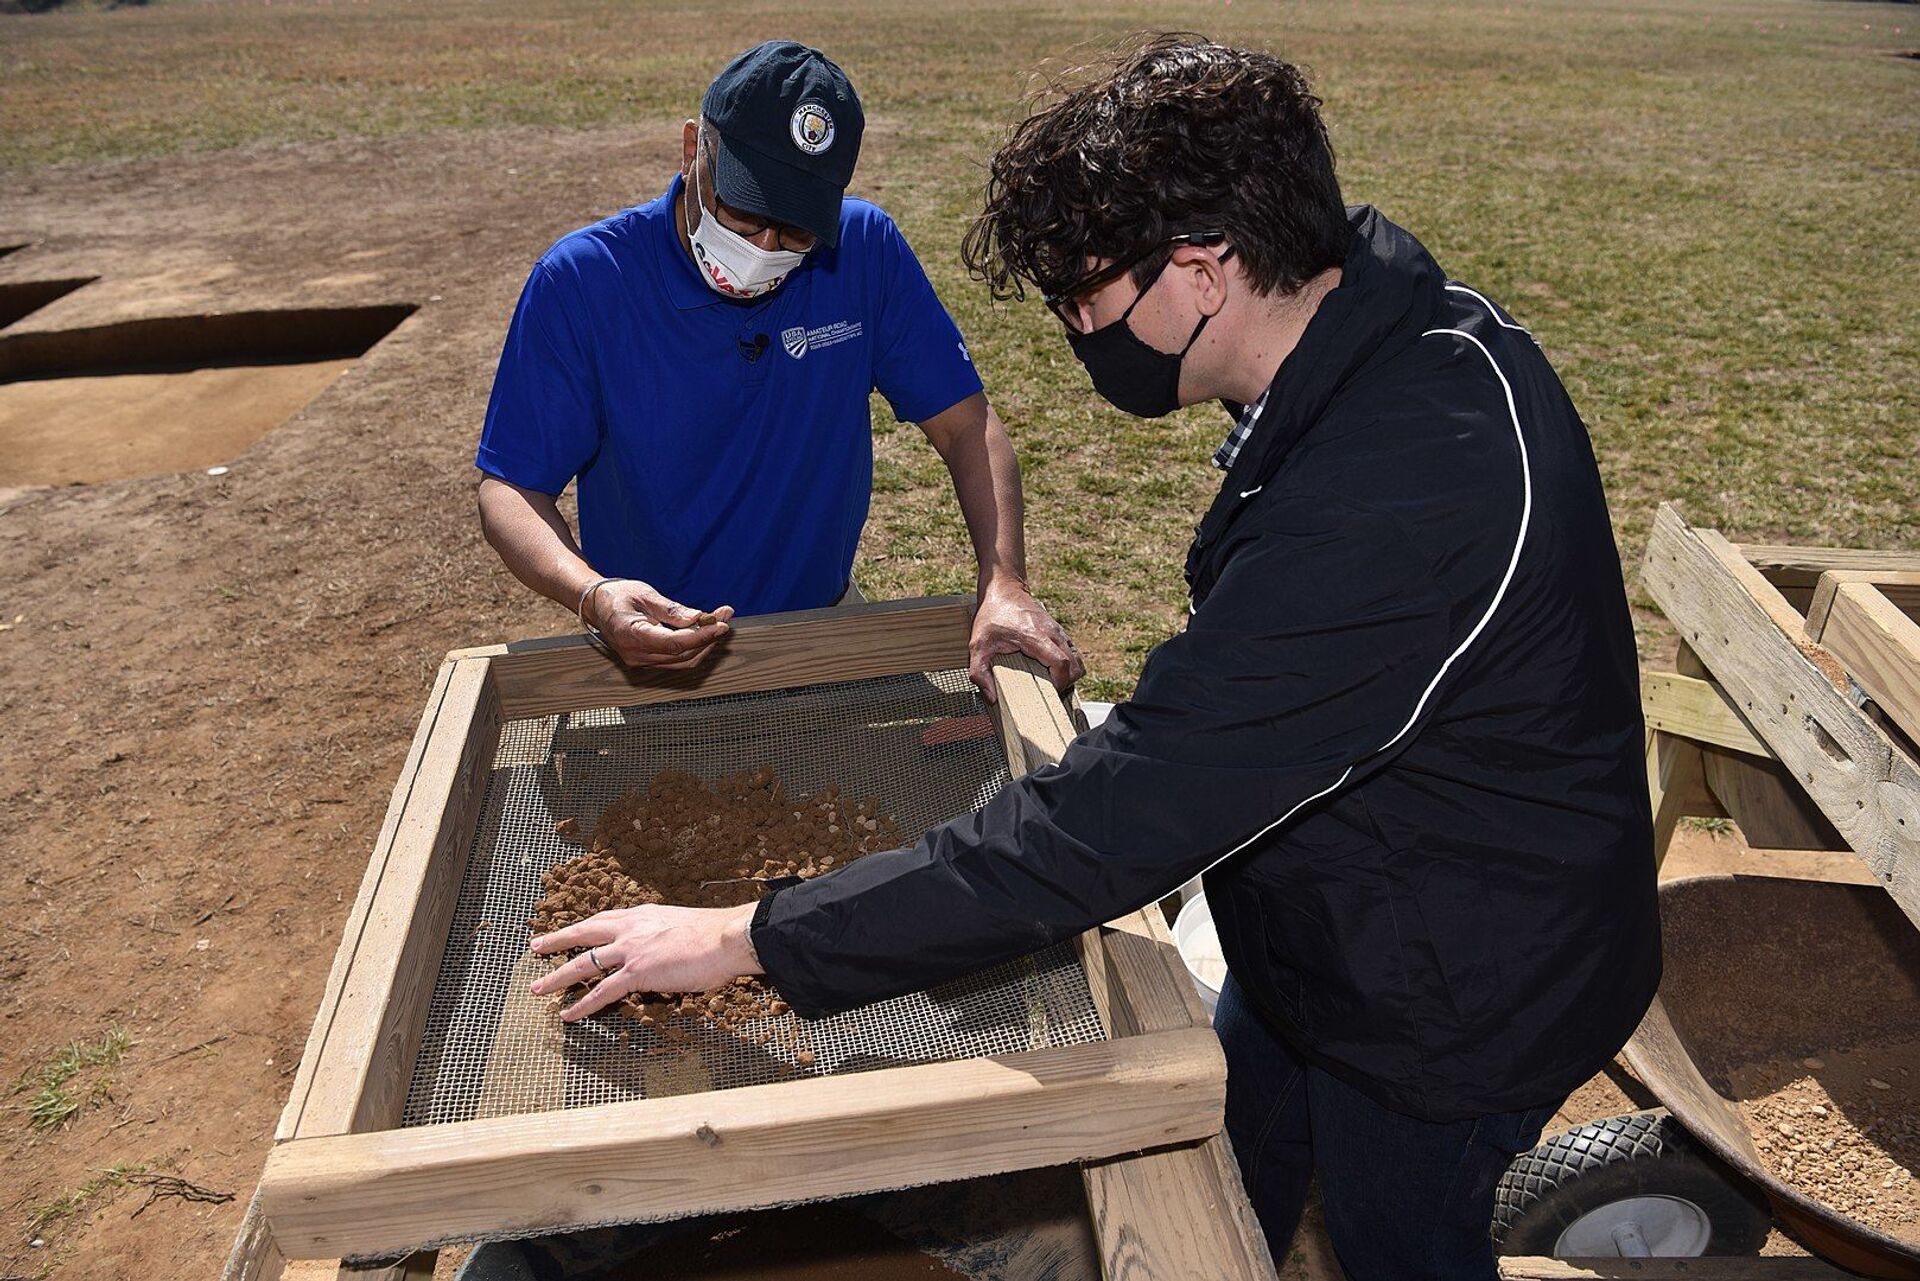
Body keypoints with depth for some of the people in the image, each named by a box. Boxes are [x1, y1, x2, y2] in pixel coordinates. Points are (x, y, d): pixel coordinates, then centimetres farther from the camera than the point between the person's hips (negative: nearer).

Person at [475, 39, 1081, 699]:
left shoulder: (865, 250, -9)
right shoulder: (579, 281, -14)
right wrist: (593, 596, -33)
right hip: (651, 643, -1)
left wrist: (1004, 584, -21)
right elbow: (509, 488, -12)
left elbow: (964, 422, -5)